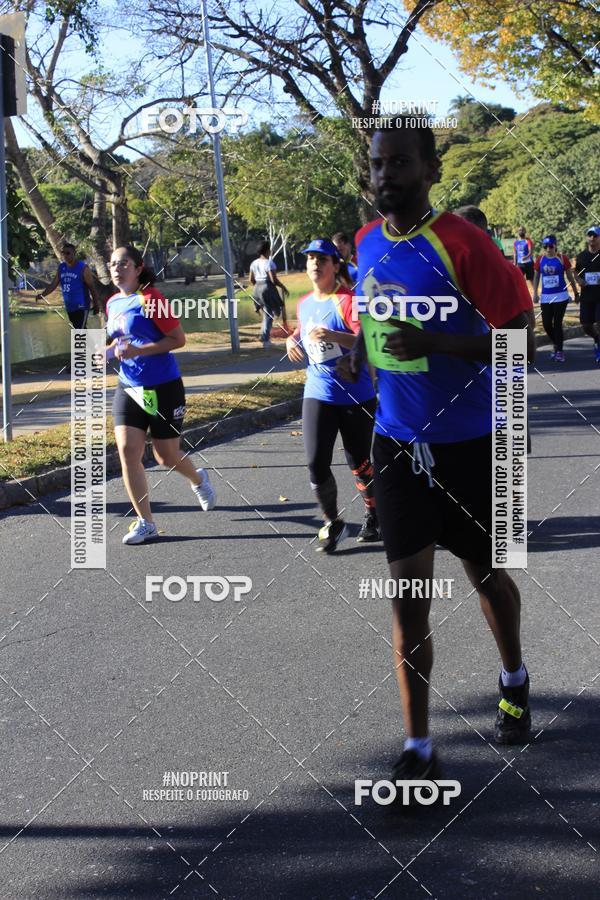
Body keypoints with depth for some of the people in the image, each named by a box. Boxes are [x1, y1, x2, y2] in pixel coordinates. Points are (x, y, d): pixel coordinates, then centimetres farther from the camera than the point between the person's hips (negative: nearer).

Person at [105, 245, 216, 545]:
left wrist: (138, 350, -25)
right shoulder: (113, 303, 8)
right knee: (127, 450, -8)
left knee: (166, 457, 5)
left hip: (162, 388, -6)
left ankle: (198, 479, 41)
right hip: (128, 387, 6)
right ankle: (145, 523, 1)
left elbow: (178, 338, -17)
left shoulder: (149, 300, -14)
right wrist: (107, 351, 2)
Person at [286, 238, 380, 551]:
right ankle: (332, 523, 9)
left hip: (356, 395, -5)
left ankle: (373, 516, 33)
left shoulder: (347, 300, -13)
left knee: (359, 462, 9)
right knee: (316, 463, -8)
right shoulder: (304, 304, 8)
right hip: (317, 394, 5)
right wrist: (293, 339, 7)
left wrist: (332, 335, -37)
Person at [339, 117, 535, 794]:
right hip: (398, 444, 4)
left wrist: (435, 344, -28)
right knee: (408, 596, -1)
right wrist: (360, 347, 4)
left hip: (468, 446, -4)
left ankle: (514, 681, 45)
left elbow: (520, 339, -17)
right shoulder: (367, 242, 2)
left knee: (485, 574, 15)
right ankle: (418, 750, 6)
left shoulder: (462, 243, -18)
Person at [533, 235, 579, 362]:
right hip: (546, 297, 3)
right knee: (546, 324, 4)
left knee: (557, 323, -7)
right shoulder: (540, 260, 4)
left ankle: (559, 351, 5)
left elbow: (570, 276, 3)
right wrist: (535, 293, 5)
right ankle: (556, 345, 30)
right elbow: (536, 277, 13)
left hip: (560, 296, -3)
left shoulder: (562, 258, -3)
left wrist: (576, 293, 7)